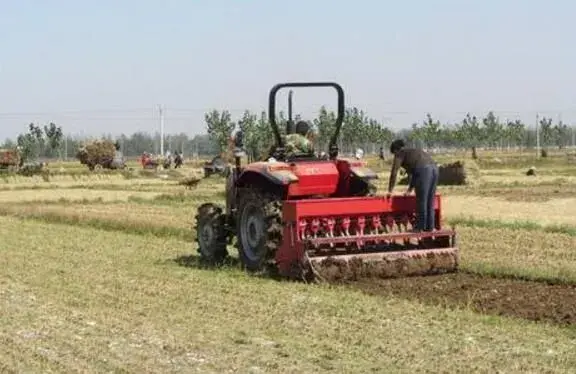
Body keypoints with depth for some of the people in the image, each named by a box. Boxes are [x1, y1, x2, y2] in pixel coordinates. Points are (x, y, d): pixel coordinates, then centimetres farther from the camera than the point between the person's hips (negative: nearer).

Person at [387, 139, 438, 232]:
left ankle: (420, 226, 4)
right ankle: (430, 226, 15)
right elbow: (412, 172, 45)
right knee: (430, 201, 13)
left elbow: (394, 172, 9)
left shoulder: (400, 153, 14)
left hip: (423, 170, -8)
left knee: (421, 200, -1)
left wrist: (390, 190, 14)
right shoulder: (412, 152, 37)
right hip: (434, 168, 8)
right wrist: (410, 189, 52)